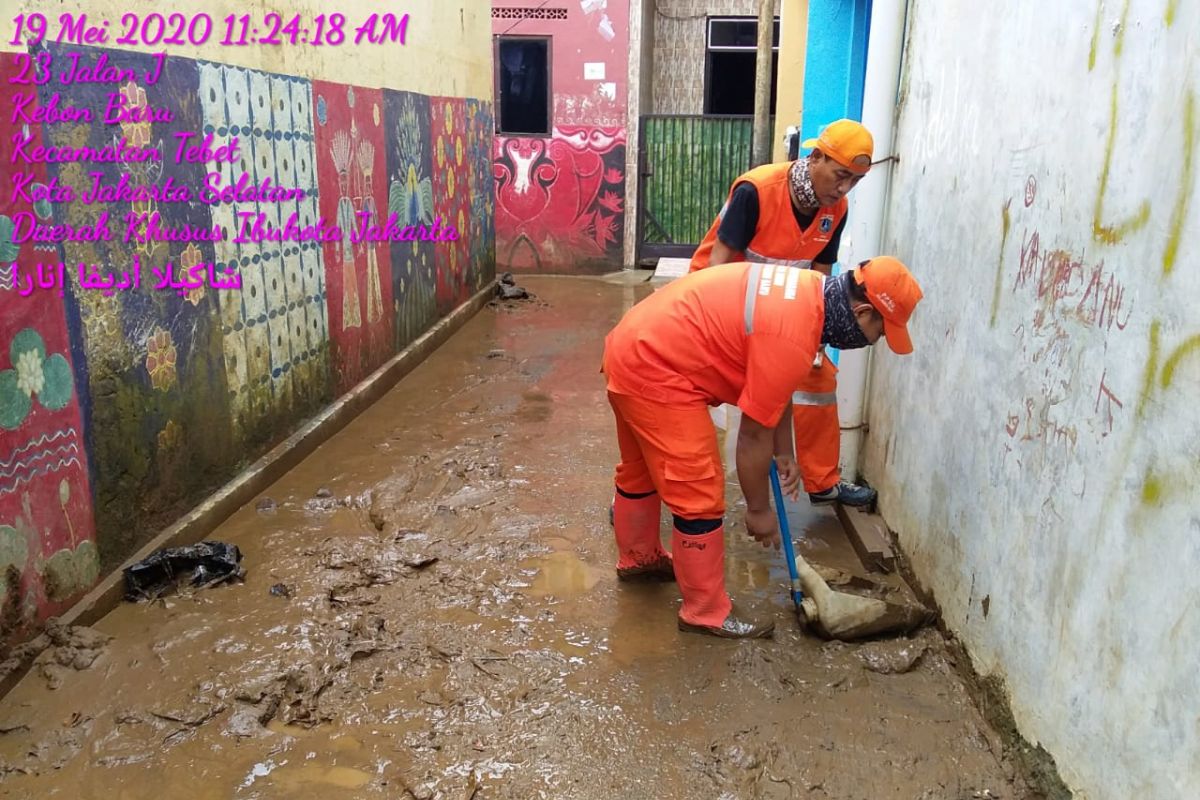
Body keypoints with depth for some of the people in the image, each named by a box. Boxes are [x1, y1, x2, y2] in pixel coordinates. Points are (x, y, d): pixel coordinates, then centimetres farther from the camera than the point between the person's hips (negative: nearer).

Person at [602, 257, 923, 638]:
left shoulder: (808, 290, 5)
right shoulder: (792, 338, -24)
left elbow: (774, 390, 18)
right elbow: (753, 435, -16)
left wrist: (784, 454, 23)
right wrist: (759, 510, -3)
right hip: (654, 371, -11)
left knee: (642, 470, 27)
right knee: (700, 496, -2)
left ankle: (638, 558, 48)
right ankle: (706, 612, 12)